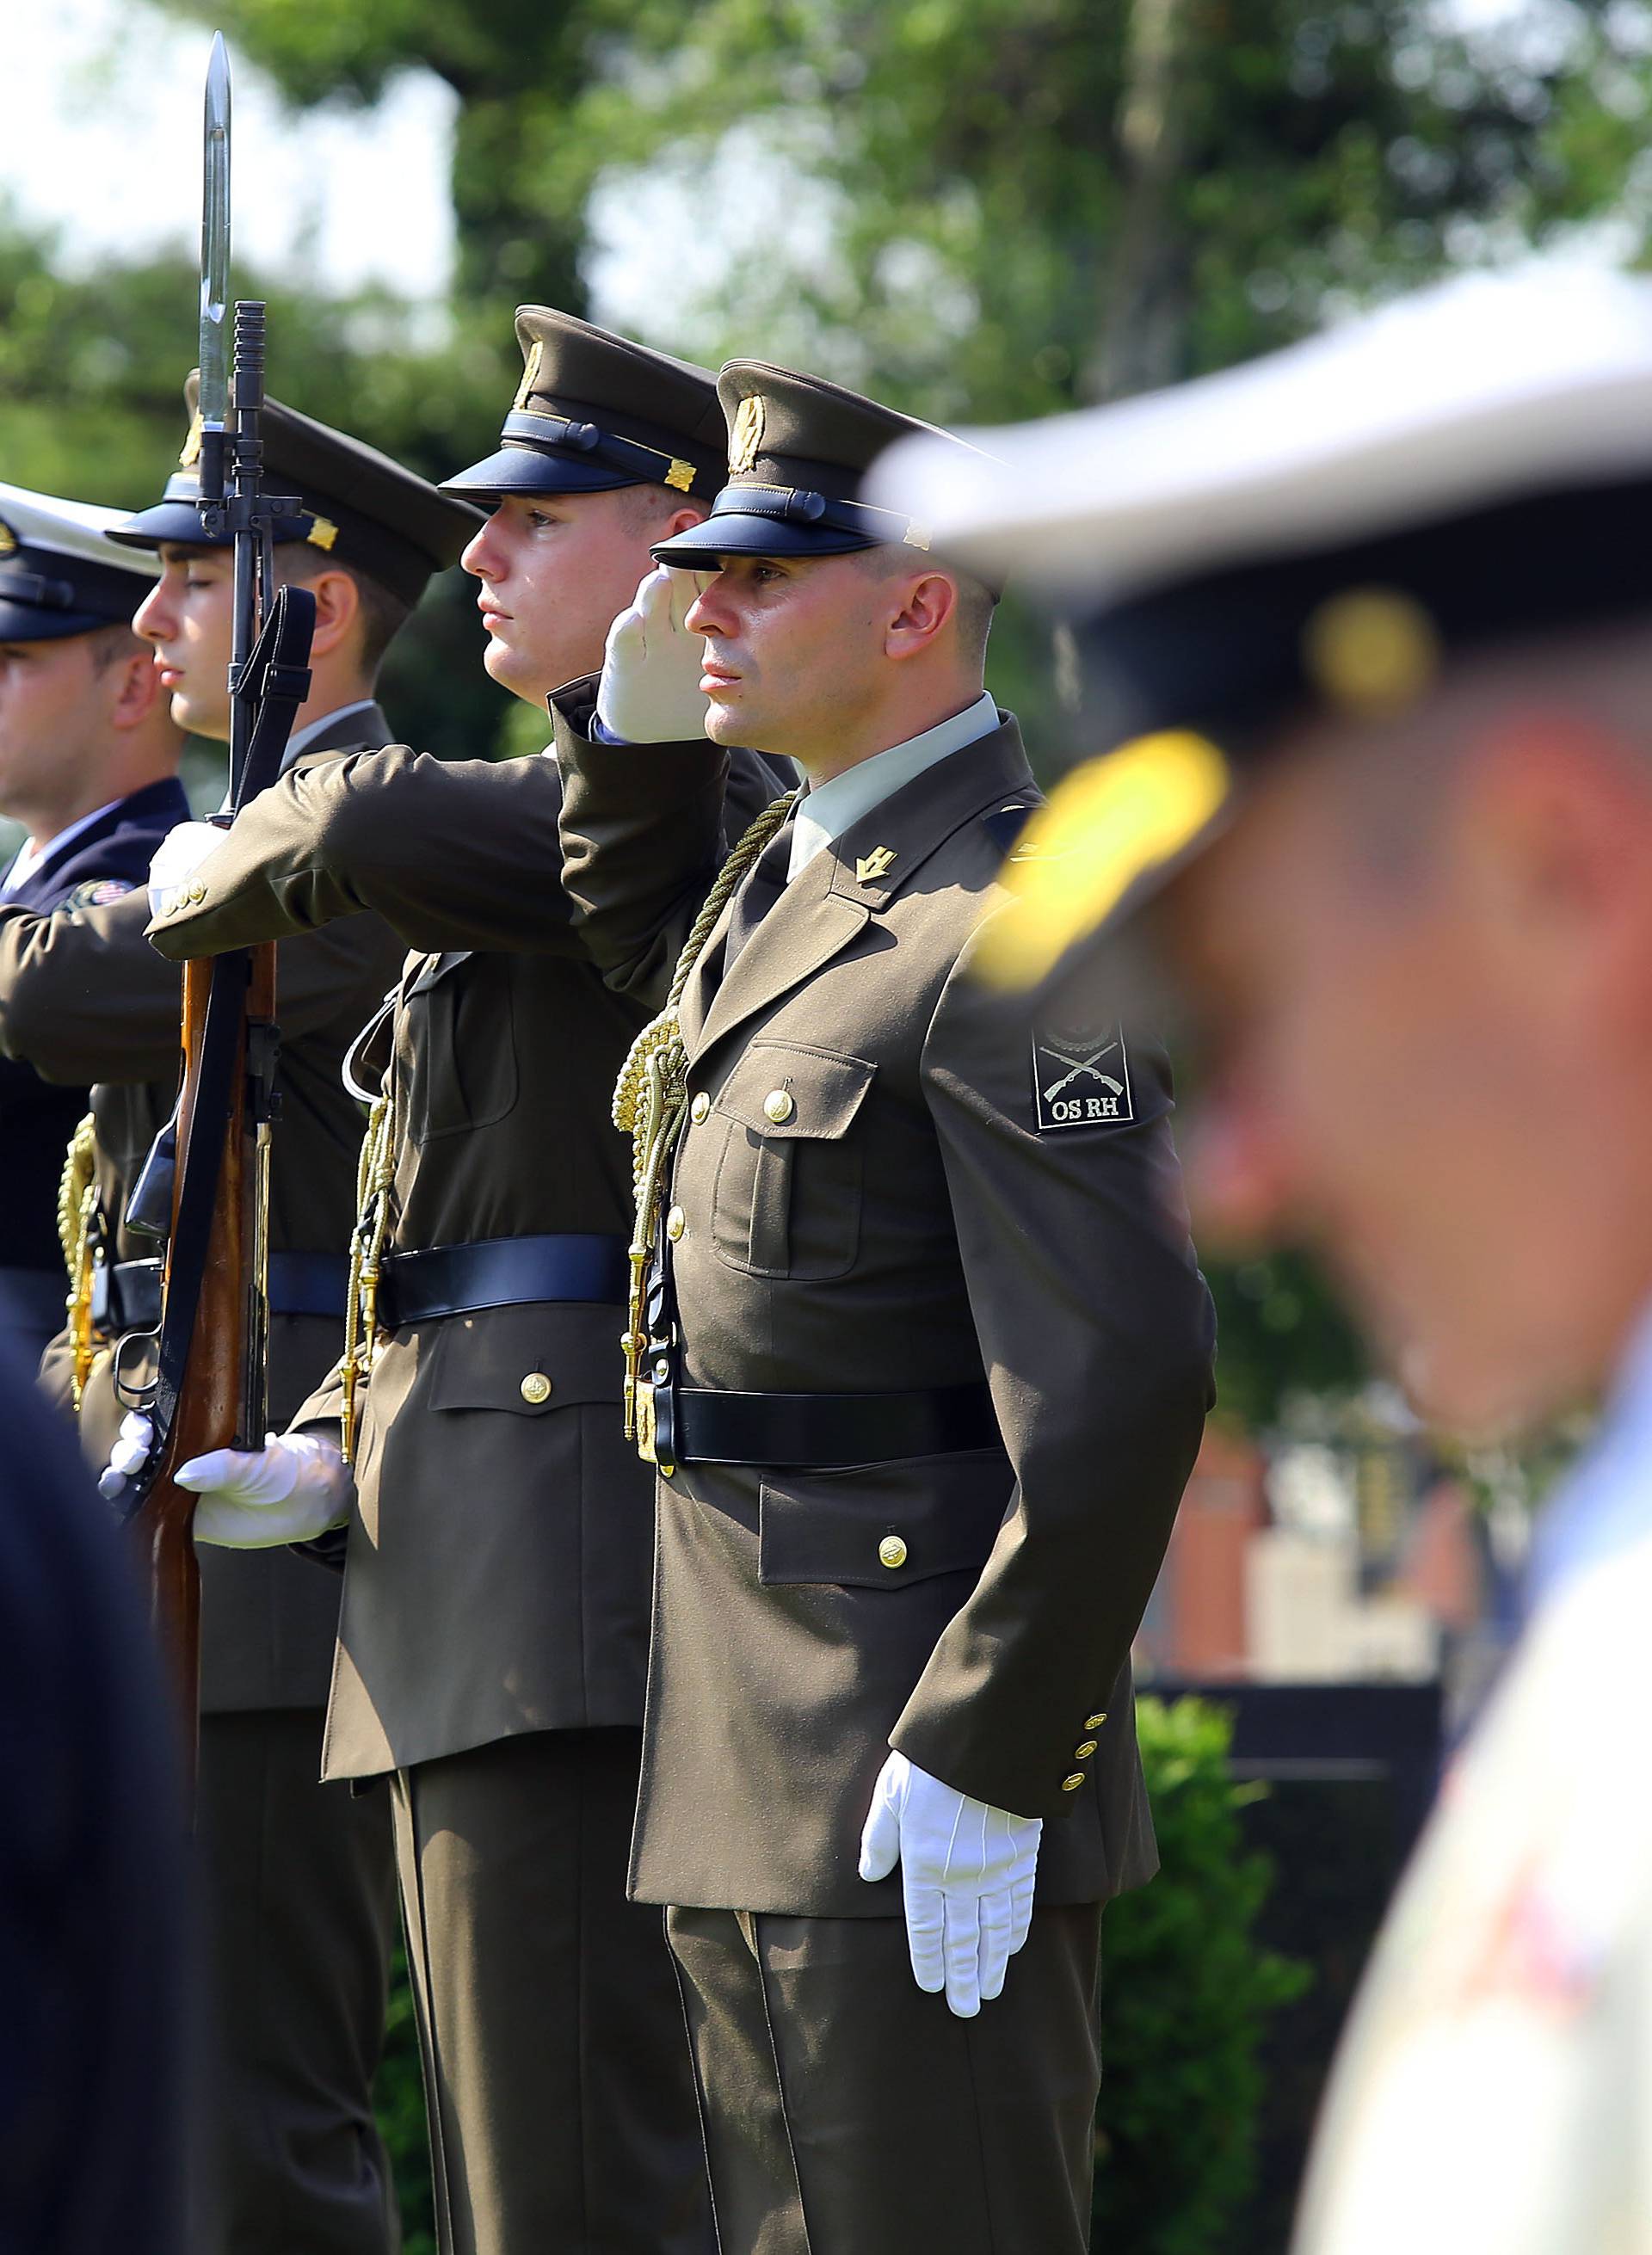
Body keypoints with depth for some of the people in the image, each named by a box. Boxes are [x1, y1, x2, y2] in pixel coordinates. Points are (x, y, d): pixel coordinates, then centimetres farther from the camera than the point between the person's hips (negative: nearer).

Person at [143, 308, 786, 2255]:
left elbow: (382, 828, -26)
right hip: (470, 1581, 11)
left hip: (572, 1567, -11)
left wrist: (213, 882, -5)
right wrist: (334, 1450, 10)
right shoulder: (565, 818, 22)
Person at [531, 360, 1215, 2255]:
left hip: (920, 1796, -10)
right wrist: (637, 711, 17)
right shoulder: (791, 875, 13)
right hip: (756, 1768, 10)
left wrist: (981, 1761, -21)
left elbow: (1123, 1379, -23)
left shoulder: (1008, 936, -17)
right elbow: (641, 943, 38)